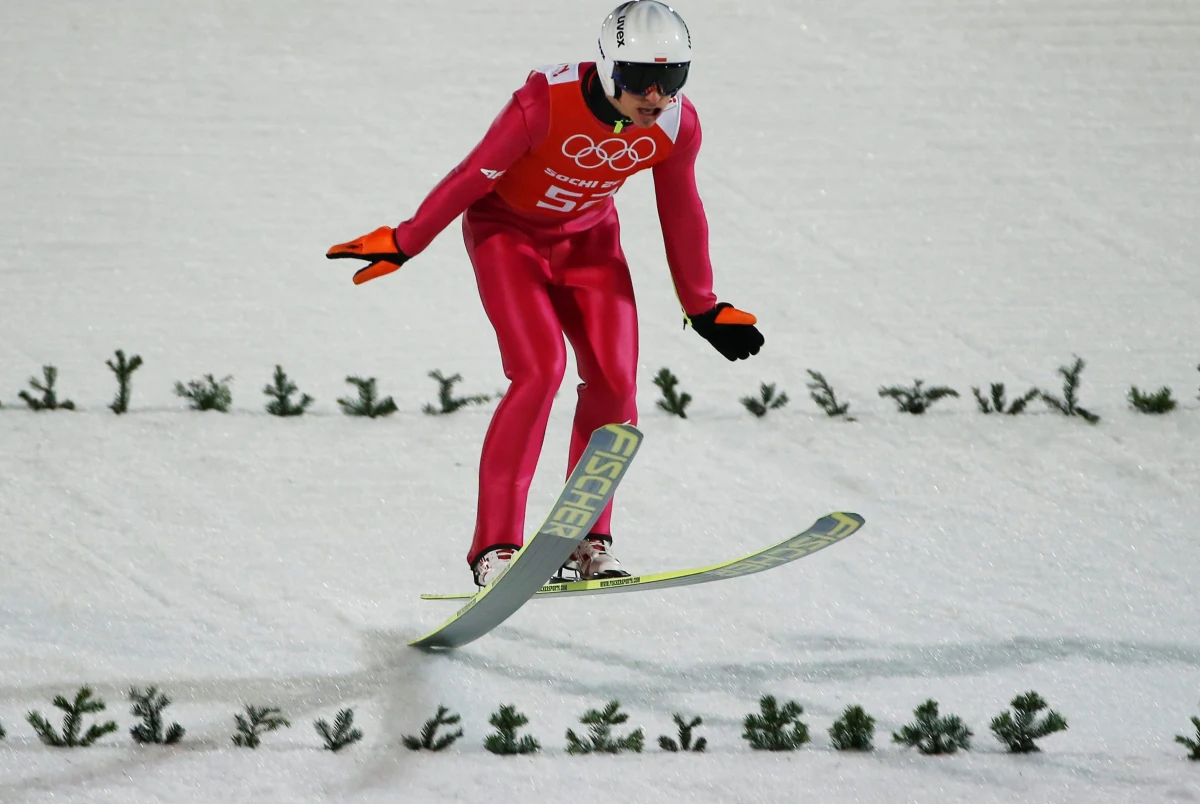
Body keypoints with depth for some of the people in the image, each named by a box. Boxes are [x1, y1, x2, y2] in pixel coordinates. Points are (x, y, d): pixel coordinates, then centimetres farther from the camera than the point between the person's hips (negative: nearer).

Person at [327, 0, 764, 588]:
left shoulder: (677, 126, -19)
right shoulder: (548, 102, -33)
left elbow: (681, 215, -1)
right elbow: (472, 177, -22)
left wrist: (702, 308, 9)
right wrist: (401, 246, -14)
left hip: (588, 237, 5)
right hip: (508, 230, -5)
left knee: (614, 380, -8)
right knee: (539, 369, -21)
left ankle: (587, 539, 6)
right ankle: (495, 545, -17)